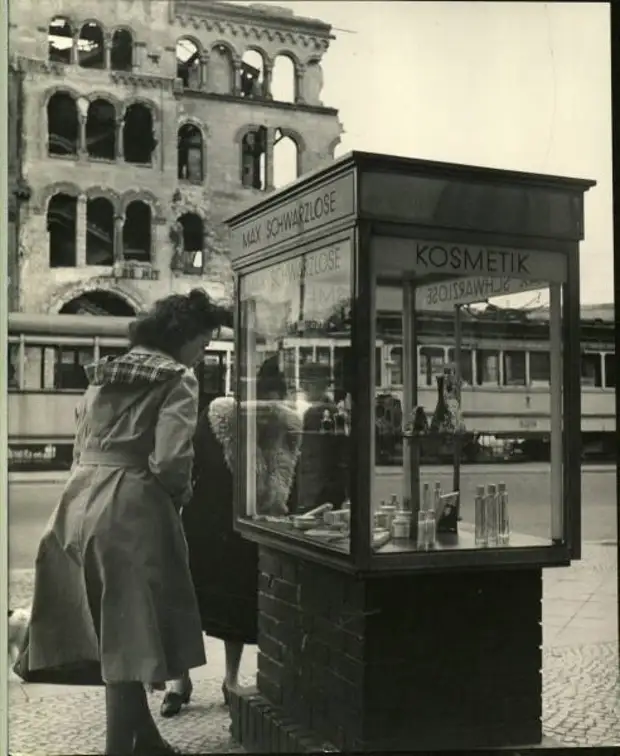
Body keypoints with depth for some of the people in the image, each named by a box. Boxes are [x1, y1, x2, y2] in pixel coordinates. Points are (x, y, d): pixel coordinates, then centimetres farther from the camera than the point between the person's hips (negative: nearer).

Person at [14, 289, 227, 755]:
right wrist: (182, 494, 1)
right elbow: (170, 461, -18)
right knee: (130, 634, 1)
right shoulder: (177, 378, -6)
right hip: (132, 510, -8)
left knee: (111, 631, 17)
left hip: (82, 502, 8)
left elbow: (84, 449, 17)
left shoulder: (104, 373, 17)